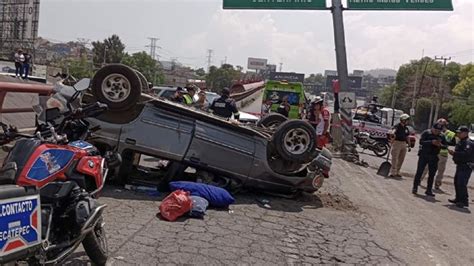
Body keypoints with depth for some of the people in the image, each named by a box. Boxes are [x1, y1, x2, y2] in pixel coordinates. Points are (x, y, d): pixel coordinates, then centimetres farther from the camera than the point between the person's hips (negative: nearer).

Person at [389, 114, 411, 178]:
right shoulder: (397, 126, -9)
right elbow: (394, 130, -31)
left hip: (404, 144, 7)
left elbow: (407, 137, 21)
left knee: (401, 159, 12)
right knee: (394, 159, -7)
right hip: (397, 143, -7)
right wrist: (392, 134, -53)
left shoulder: (406, 128, 12)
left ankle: (397, 172, 23)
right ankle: (392, 172, -5)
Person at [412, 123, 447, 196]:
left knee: (432, 174, 6)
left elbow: (445, 146, 9)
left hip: (434, 157, 4)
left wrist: (440, 145, -14)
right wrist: (431, 142, -27)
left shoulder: (441, 136, 7)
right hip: (424, 155, -4)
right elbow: (421, 142, -15)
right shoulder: (426, 133, -5)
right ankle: (415, 188, 8)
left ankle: (429, 190, 15)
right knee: (419, 172, -1)